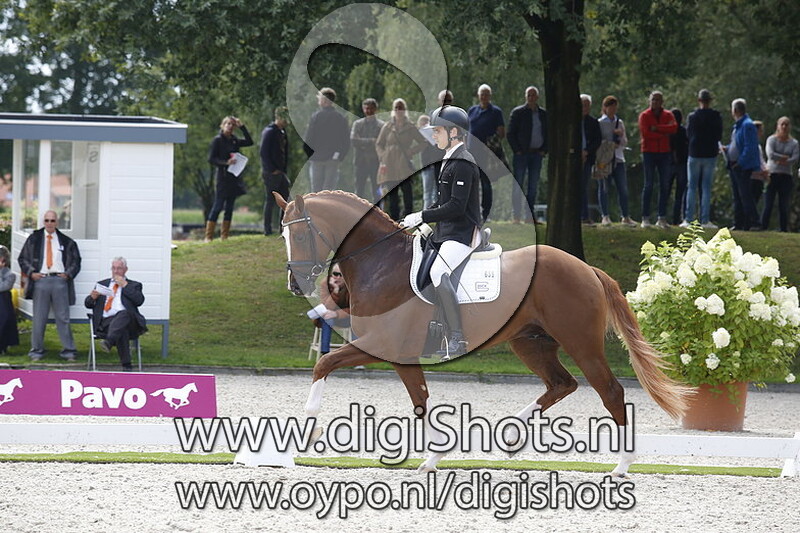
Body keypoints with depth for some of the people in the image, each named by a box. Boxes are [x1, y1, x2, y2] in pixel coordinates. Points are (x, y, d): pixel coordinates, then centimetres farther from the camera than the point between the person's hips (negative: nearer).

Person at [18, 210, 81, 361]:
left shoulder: (66, 241, 11)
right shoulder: (34, 239, 11)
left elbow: (76, 260, 17)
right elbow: (22, 258, 12)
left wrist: (68, 274, 3)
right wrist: (31, 273, -1)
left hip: (59, 281, 0)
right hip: (40, 280, 0)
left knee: (63, 318, 0)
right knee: (39, 318, 2)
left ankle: (68, 350, 4)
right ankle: (36, 350, 10)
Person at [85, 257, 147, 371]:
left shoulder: (133, 285, 23)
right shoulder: (102, 284, 30)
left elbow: (139, 300, 2)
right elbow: (88, 304, 23)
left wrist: (124, 285, 4)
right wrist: (92, 297, -1)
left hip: (126, 318, -1)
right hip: (106, 321, 1)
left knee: (124, 313, -41)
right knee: (122, 332, -36)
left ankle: (108, 342, -61)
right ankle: (126, 366, -40)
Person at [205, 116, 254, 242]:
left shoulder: (234, 140, 12)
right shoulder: (218, 140, -4)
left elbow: (249, 142, 5)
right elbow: (211, 159, -8)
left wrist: (242, 127, 1)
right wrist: (225, 162, -20)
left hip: (233, 178, 6)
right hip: (223, 176, -6)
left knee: (229, 207, 7)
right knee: (218, 206, -8)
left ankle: (224, 236, 12)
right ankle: (209, 236, -6)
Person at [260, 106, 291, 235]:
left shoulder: (282, 132, 15)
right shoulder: (269, 132, -12)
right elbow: (263, 152, -17)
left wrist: (285, 170, 13)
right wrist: (272, 170, -17)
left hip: (281, 172, 8)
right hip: (271, 173, -8)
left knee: (286, 199, 8)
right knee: (270, 200, -4)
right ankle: (268, 229, 1)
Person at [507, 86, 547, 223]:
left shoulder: (543, 114, 11)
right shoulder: (518, 112, 1)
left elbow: (548, 134, 17)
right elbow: (511, 133, -1)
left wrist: (544, 150, 4)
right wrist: (517, 150, -9)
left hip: (537, 154, 4)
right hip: (521, 154, -4)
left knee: (533, 187, 4)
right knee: (518, 186, -5)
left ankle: (530, 216, 7)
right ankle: (516, 216, -5)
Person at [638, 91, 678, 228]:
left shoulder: (668, 115, 9)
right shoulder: (644, 116, 1)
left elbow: (674, 128, -11)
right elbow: (645, 133, -14)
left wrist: (657, 128, -17)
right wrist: (664, 133, -10)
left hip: (664, 153, 3)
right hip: (649, 152, -3)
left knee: (664, 186, 2)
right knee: (648, 185, -6)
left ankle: (662, 218, 6)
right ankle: (645, 218, -5)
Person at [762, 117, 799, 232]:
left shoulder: (794, 143, 9)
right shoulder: (772, 139, 2)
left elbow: (795, 158, -7)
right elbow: (770, 154, -14)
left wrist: (782, 161, -16)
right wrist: (785, 158, -8)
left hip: (786, 176, 2)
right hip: (772, 174, -2)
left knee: (784, 207, 2)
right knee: (768, 206, -6)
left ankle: (784, 230, 4)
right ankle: (763, 228, -4)